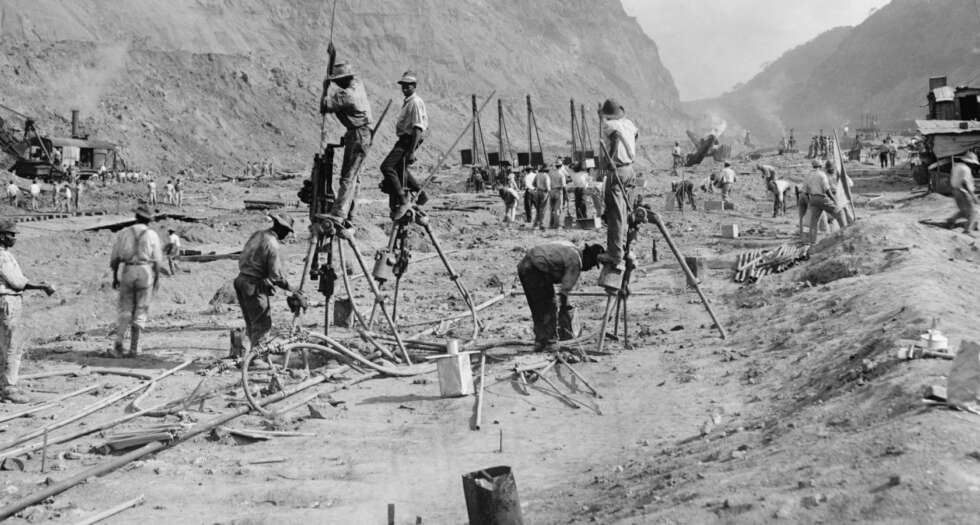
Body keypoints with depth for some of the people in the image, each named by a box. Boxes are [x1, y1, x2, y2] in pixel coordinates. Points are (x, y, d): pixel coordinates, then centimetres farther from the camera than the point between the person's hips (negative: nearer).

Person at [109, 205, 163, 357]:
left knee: (125, 310, 10)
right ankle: (134, 348, 2)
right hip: (145, 272, -1)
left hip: (127, 272, 1)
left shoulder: (124, 233, 6)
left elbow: (115, 258, 5)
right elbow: (157, 260, 0)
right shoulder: (152, 235, 2)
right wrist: (157, 279, 10)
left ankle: (118, 342, -9)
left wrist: (115, 277, 12)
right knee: (140, 311, 6)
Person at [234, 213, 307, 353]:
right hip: (254, 286, -9)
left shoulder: (257, 234, 6)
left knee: (251, 322, 18)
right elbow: (276, 276, -20)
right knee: (262, 324, 0)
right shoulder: (272, 245, -19)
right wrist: (292, 291, -8)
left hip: (241, 279, 9)